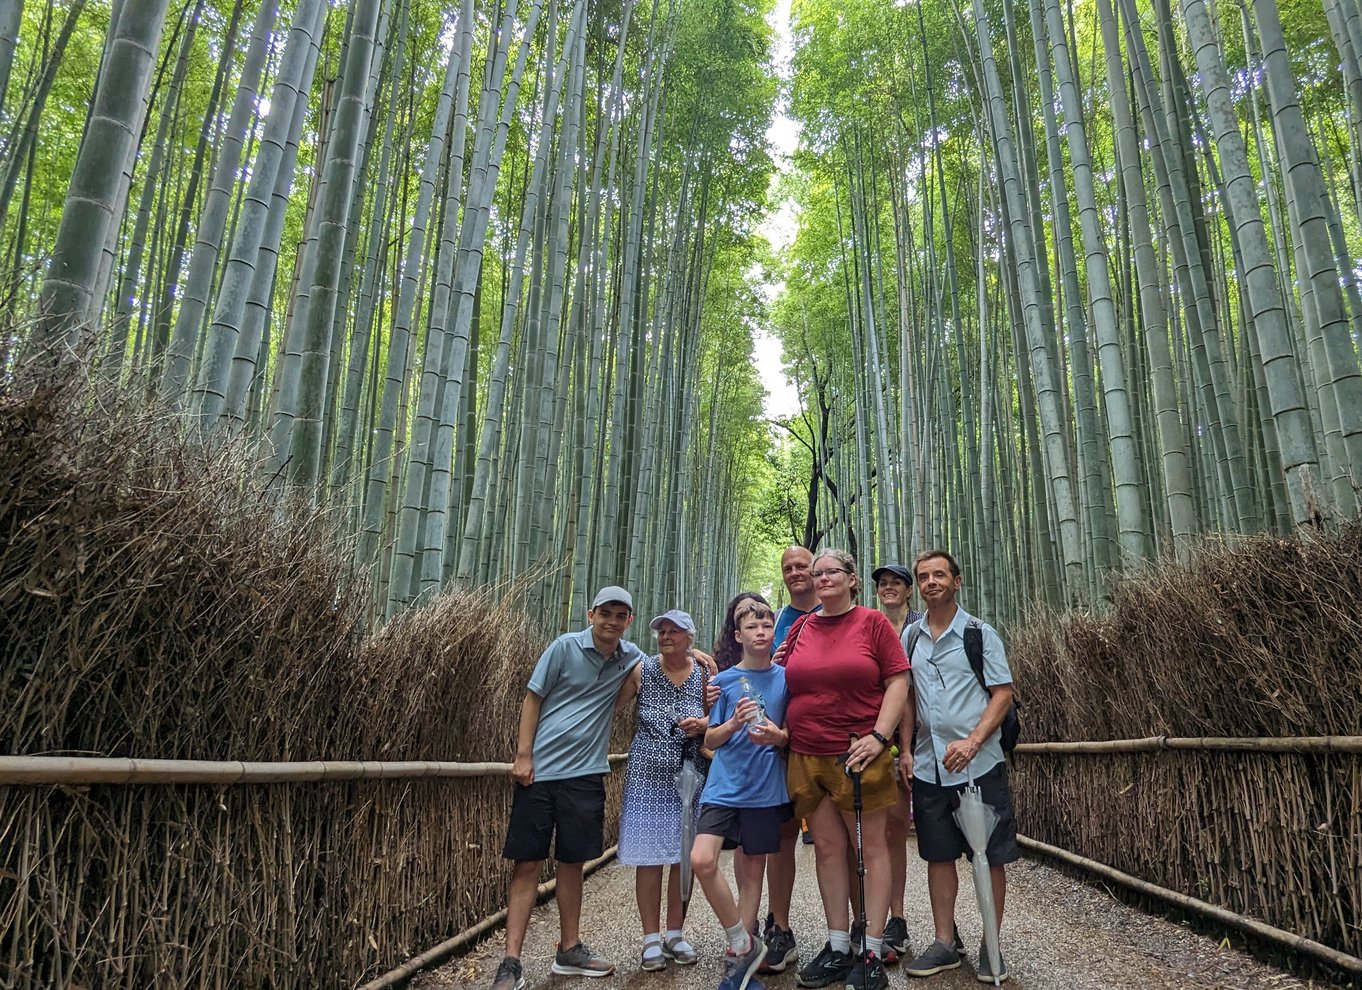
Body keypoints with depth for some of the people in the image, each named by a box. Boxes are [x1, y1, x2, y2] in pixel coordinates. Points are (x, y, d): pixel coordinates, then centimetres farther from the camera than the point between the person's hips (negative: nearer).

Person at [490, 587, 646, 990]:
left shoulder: (630, 657, 4)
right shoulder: (565, 646, -7)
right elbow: (532, 699, -3)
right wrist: (523, 756, -9)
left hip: (585, 774, 3)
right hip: (540, 771, -3)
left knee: (572, 862, 13)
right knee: (527, 864, 1)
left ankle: (569, 951, 27)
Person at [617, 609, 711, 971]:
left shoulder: (703, 674, 0)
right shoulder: (642, 670, -3)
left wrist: (702, 723, -12)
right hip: (647, 774, -1)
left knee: (684, 855, 7)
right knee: (649, 856, 1)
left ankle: (674, 933, 24)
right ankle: (651, 938, 15)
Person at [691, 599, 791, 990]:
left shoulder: (785, 678, 2)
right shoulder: (724, 681, 1)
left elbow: (795, 734, 7)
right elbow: (710, 740, 2)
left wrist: (777, 735, -15)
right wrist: (733, 725, -18)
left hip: (765, 787, 1)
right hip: (725, 784, 0)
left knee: (752, 870, 8)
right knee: (702, 860, -15)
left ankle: (737, 956, 26)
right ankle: (745, 945, 4)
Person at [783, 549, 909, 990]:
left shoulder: (873, 623, -1)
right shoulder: (800, 628, 10)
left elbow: (898, 683, -4)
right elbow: (787, 685, 18)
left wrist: (879, 736, -12)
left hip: (858, 755, -4)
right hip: (807, 756, 4)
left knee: (870, 846, 4)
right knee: (827, 848, 10)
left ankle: (872, 953, 15)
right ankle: (838, 949, 21)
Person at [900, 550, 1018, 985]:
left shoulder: (980, 633, -3)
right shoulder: (910, 635, 8)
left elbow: (1003, 693, -7)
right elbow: (907, 696, 12)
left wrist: (972, 741, -19)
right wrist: (906, 749, 4)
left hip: (978, 764, -3)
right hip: (928, 765, 4)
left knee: (990, 856, 4)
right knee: (938, 854, 11)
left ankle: (991, 947, 19)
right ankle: (945, 943, 24)